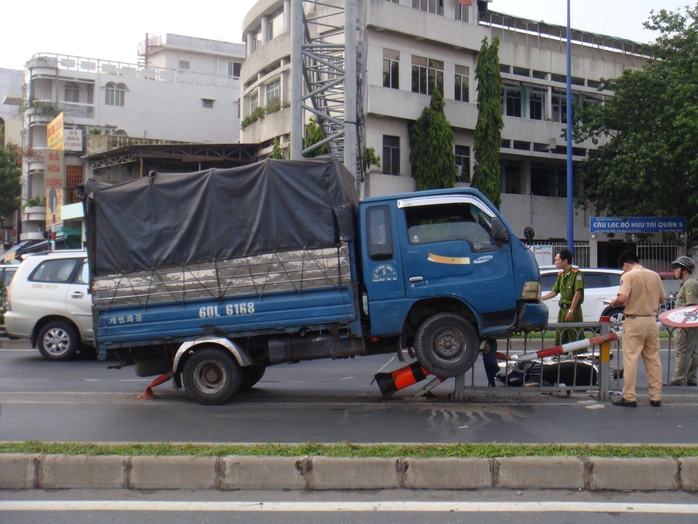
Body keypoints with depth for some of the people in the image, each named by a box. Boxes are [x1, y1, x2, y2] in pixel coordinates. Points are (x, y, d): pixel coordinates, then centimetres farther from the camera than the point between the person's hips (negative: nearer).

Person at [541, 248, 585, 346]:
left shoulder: (576, 273, -10)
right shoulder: (561, 275, 14)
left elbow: (578, 292, -17)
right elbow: (554, 292, 19)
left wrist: (571, 310, -22)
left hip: (574, 310, -8)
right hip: (562, 310, 8)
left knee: (576, 339, -9)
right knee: (560, 339, 11)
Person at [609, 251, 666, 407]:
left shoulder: (628, 276, -10)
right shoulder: (655, 275, 7)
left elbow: (623, 298, -22)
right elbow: (661, 299, 14)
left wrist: (613, 303, -2)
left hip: (634, 321, -5)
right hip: (651, 320, 5)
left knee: (630, 359, -1)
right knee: (653, 359, 10)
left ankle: (629, 397, 0)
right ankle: (656, 397, 14)